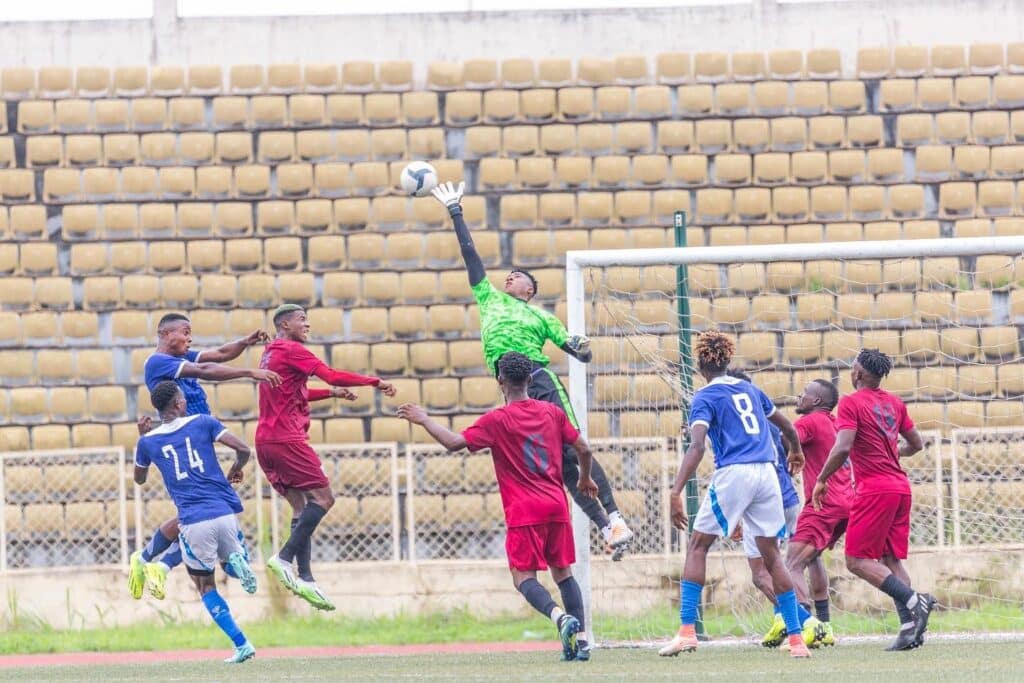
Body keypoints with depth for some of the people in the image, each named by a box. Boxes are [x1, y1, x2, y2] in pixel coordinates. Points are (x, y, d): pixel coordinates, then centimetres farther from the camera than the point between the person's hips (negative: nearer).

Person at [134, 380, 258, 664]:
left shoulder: (148, 442, 8)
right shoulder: (203, 423, 5)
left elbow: (139, 479, 26)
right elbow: (242, 449, -1)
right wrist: (236, 469, 21)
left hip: (192, 521, -1)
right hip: (224, 511, 1)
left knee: (205, 587, 15)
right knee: (232, 562, 27)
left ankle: (242, 645, 0)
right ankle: (237, 560, -13)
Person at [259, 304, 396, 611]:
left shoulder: (270, 354, 22)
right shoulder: (292, 351, -8)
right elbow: (333, 376, -15)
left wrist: (331, 393, 29)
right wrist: (376, 382, -7)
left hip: (266, 441, 10)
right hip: (286, 438, -10)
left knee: (301, 506, 8)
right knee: (323, 497, -8)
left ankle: (304, 578, 0)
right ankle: (285, 558, -17)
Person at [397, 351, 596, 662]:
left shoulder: (496, 420, -7)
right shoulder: (553, 412, 7)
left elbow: (455, 442, -13)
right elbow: (583, 448, 11)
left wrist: (423, 420, 0)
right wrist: (585, 479, 30)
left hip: (524, 511, -5)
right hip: (556, 506, 5)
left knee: (524, 576, -3)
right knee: (563, 572, 12)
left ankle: (560, 616, -29)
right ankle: (580, 639, 5)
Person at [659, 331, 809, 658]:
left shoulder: (705, 397, 0)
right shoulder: (750, 390, 17)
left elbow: (697, 447, -14)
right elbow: (787, 427, 29)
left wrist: (676, 493, -21)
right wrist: (796, 451, 51)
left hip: (732, 474, -5)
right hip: (766, 472, 5)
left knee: (698, 545, 5)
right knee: (771, 553, 11)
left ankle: (687, 631, -7)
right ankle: (796, 639, 7)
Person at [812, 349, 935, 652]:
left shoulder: (851, 403, -8)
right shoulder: (894, 403, 13)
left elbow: (842, 448, -19)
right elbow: (916, 443, 21)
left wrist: (821, 480, -7)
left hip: (873, 489, -8)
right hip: (900, 487, 8)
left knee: (858, 561, -5)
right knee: (891, 560, 10)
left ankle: (914, 601, -21)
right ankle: (910, 627, -1)